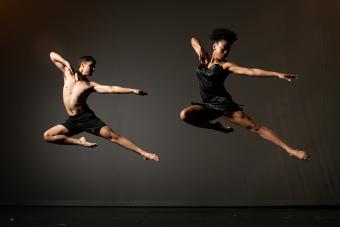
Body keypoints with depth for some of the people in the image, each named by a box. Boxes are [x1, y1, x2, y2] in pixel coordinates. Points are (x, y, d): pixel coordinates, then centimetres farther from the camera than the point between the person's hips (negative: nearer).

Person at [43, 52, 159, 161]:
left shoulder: (90, 85, -1)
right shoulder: (68, 73, 6)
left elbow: (111, 89, -11)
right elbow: (52, 55, 8)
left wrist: (132, 90, -20)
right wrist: (67, 63, -7)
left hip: (87, 117, -3)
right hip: (72, 120, 3)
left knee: (113, 135, -14)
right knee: (47, 136, -8)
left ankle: (143, 153, -13)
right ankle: (79, 142, -4)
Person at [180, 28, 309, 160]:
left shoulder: (225, 65, -5)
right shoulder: (204, 59, 8)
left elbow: (251, 72, -15)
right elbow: (193, 40, 21)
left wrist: (277, 74, -24)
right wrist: (200, 49, -2)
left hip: (223, 103, -4)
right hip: (209, 105, 4)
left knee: (254, 127, -11)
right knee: (185, 114, -22)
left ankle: (290, 150, -7)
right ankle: (218, 127, 0)